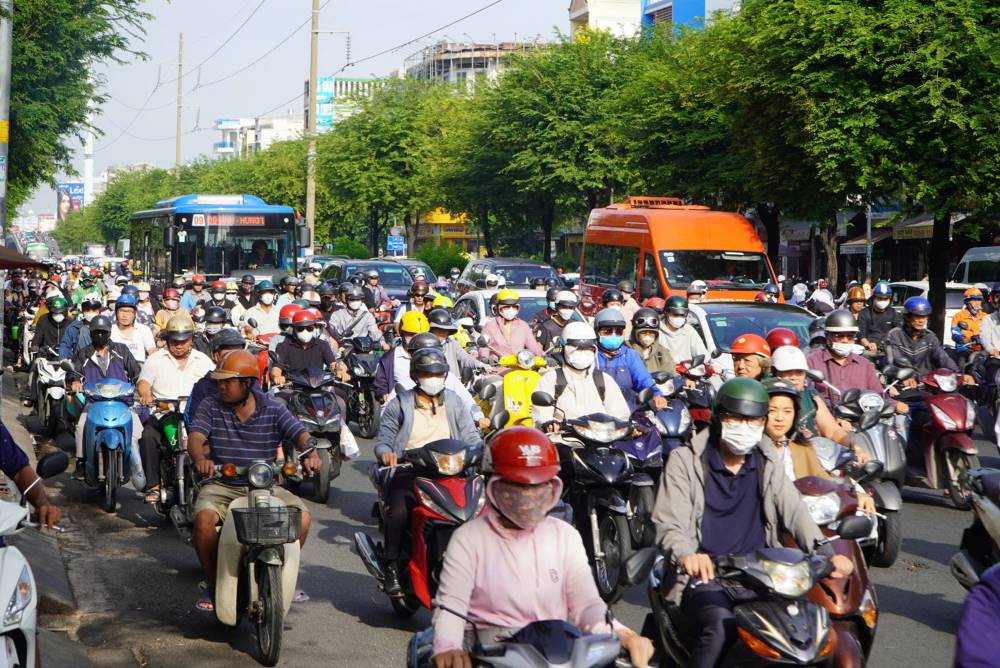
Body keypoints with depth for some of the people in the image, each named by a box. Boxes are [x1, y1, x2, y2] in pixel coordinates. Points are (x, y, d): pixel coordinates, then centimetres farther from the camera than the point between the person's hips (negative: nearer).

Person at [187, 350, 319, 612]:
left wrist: (310, 453, -32)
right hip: (221, 486, -1)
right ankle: (212, 585, -9)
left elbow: (300, 434, -8)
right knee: (204, 519, -31)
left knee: (302, 516, -20)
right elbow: (195, 436, -13)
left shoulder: (273, 410, 2)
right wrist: (200, 458, -37)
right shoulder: (211, 407, 2)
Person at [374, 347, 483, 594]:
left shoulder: (453, 402, 20)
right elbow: (383, 439, 8)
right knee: (398, 513, -31)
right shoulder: (398, 404, 12)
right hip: (409, 471, -2)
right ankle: (393, 568, -21)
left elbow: (470, 436, 13)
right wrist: (385, 452, -17)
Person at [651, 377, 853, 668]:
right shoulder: (685, 461, 3)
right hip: (706, 577, -4)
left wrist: (826, 554, -15)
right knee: (720, 627, -33)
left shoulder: (767, 462, 16)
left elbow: (793, 511, 4)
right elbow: (669, 524, -7)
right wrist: (686, 555, -31)